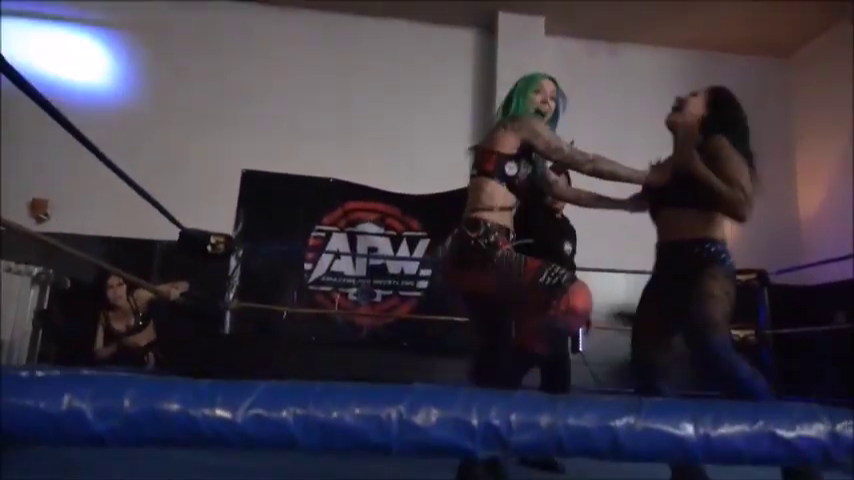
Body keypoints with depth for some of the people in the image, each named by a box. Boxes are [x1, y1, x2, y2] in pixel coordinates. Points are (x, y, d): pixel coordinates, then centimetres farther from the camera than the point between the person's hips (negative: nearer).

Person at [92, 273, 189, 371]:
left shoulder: (139, 297, -14)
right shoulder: (104, 316, -6)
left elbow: (183, 285, -15)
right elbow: (98, 354, -4)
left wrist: (175, 290, -39)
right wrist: (120, 344, -21)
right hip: (125, 366, 2)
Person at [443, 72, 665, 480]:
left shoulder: (528, 156, 28)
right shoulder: (519, 126, 2)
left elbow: (566, 192, 27)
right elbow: (586, 164, 1)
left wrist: (624, 205, 26)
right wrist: (647, 178, 11)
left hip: (481, 250, 10)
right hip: (479, 247, -10)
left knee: (495, 351, 11)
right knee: (569, 293, -22)